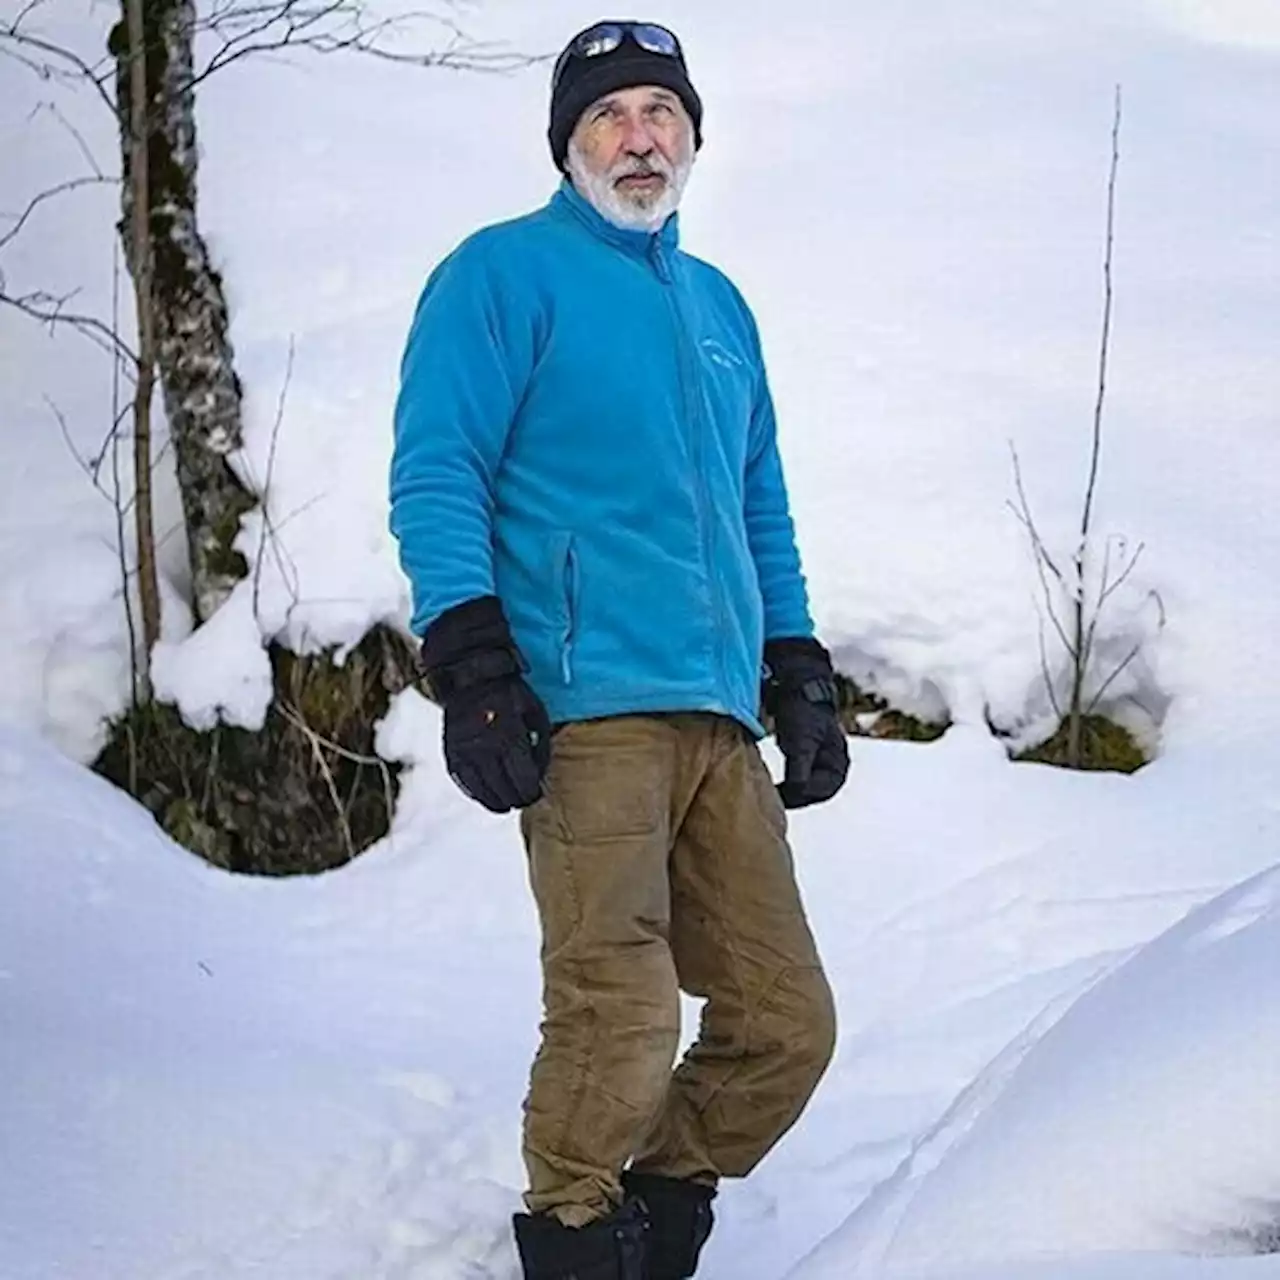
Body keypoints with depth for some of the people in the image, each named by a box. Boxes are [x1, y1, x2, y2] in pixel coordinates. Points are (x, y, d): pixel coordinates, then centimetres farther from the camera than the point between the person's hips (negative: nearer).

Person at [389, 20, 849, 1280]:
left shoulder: (718, 305, 24)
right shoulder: (505, 273, 3)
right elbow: (435, 475, -5)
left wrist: (801, 679, 21)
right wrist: (472, 667, -15)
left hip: (719, 724, 7)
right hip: (589, 710, -7)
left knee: (788, 1026, 3)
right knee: (617, 1030, -17)